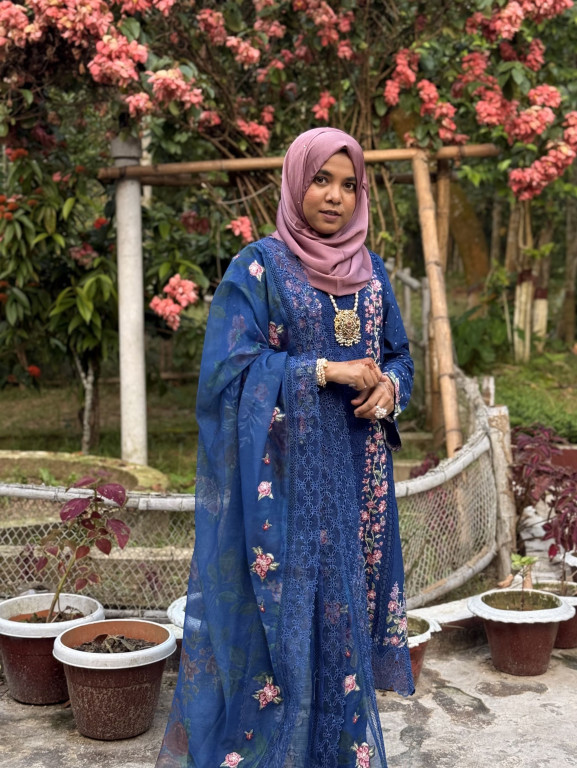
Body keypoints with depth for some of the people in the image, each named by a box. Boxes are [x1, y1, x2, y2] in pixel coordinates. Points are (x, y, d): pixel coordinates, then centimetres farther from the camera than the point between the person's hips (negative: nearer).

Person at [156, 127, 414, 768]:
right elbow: (230, 367, -13)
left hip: (355, 478, 5)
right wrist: (327, 370, -17)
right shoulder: (258, 267, -6)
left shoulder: (371, 271, 11)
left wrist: (388, 388, -7)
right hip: (285, 474, -5)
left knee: (345, 607, 11)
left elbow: (398, 354, 16)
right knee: (282, 613, 0)